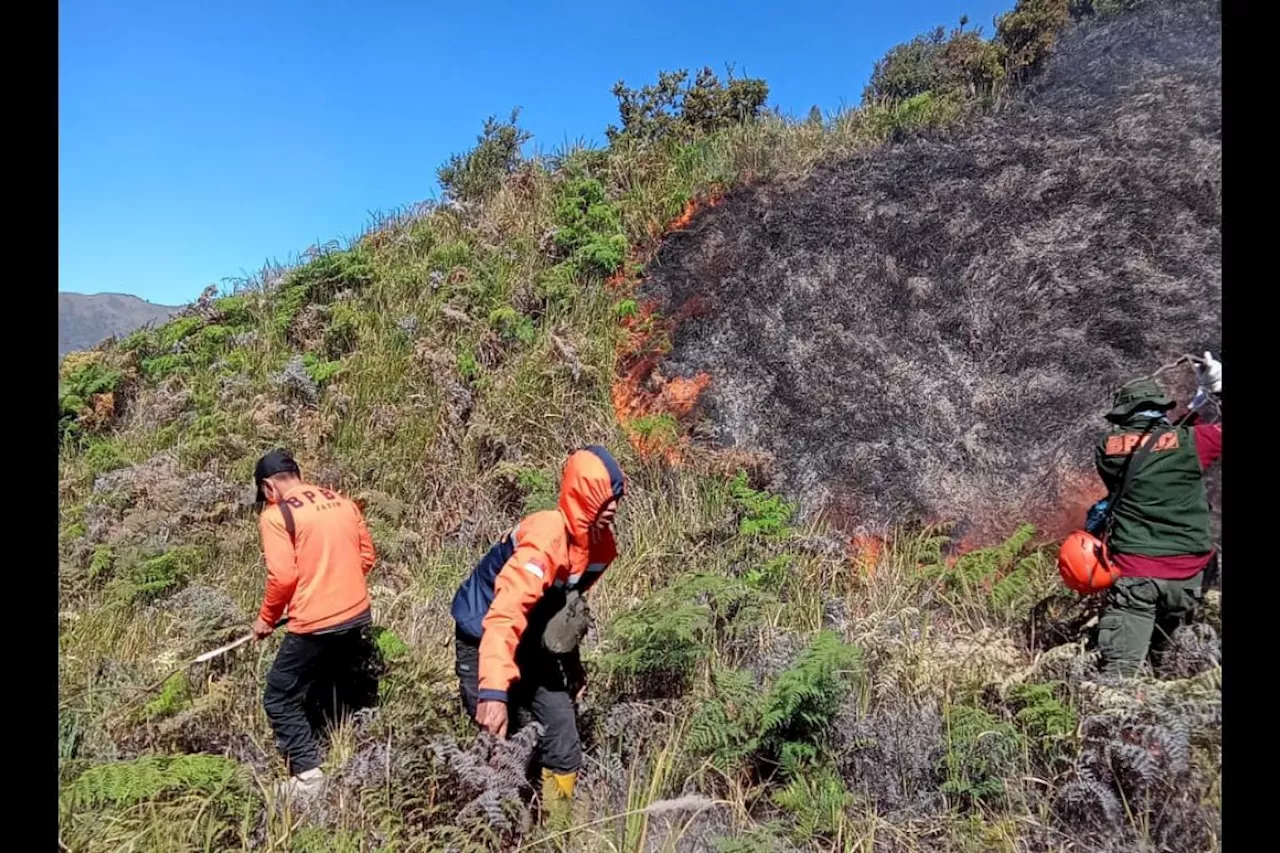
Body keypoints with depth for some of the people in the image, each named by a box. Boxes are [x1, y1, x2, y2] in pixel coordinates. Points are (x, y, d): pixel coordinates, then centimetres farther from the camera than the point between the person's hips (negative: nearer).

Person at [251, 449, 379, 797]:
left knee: (280, 698, 10)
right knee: (339, 692, 25)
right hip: (358, 616, 7)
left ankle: (307, 775, 6)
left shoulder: (275, 514, -9)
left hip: (315, 625, -7)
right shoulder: (342, 502, 8)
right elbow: (367, 556, 11)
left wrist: (266, 618, 1)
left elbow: (283, 576, -15)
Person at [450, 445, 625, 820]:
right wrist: (493, 692, -50)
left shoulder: (598, 541, -7)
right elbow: (504, 616, -41)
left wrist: (572, 666, 16)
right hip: (485, 641, -7)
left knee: (564, 749, 8)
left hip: (535, 647, 7)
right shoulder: (545, 539, -32)